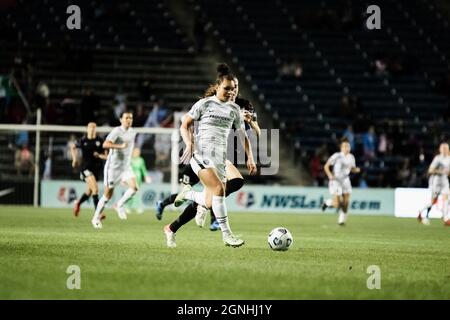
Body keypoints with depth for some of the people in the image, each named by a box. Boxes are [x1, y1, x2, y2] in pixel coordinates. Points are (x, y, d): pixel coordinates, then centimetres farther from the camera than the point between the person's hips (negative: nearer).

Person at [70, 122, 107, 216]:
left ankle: (78, 203, 46)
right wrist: (75, 159, 12)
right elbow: (72, 146, 18)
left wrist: (99, 155, -17)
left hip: (96, 168, 3)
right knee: (95, 188, -22)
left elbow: (106, 156, 3)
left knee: (89, 192, 16)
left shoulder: (100, 141, -1)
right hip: (86, 167, -3)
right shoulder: (83, 141, -2)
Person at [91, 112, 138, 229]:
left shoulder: (133, 132, 8)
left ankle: (119, 205, 5)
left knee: (134, 187, -18)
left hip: (126, 167, 6)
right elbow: (105, 144, -29)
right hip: (113, 166, -6)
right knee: (108, 194, 1)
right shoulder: (116, 131, -15)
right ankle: (96, 218, 17)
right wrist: (120, 146, -38)